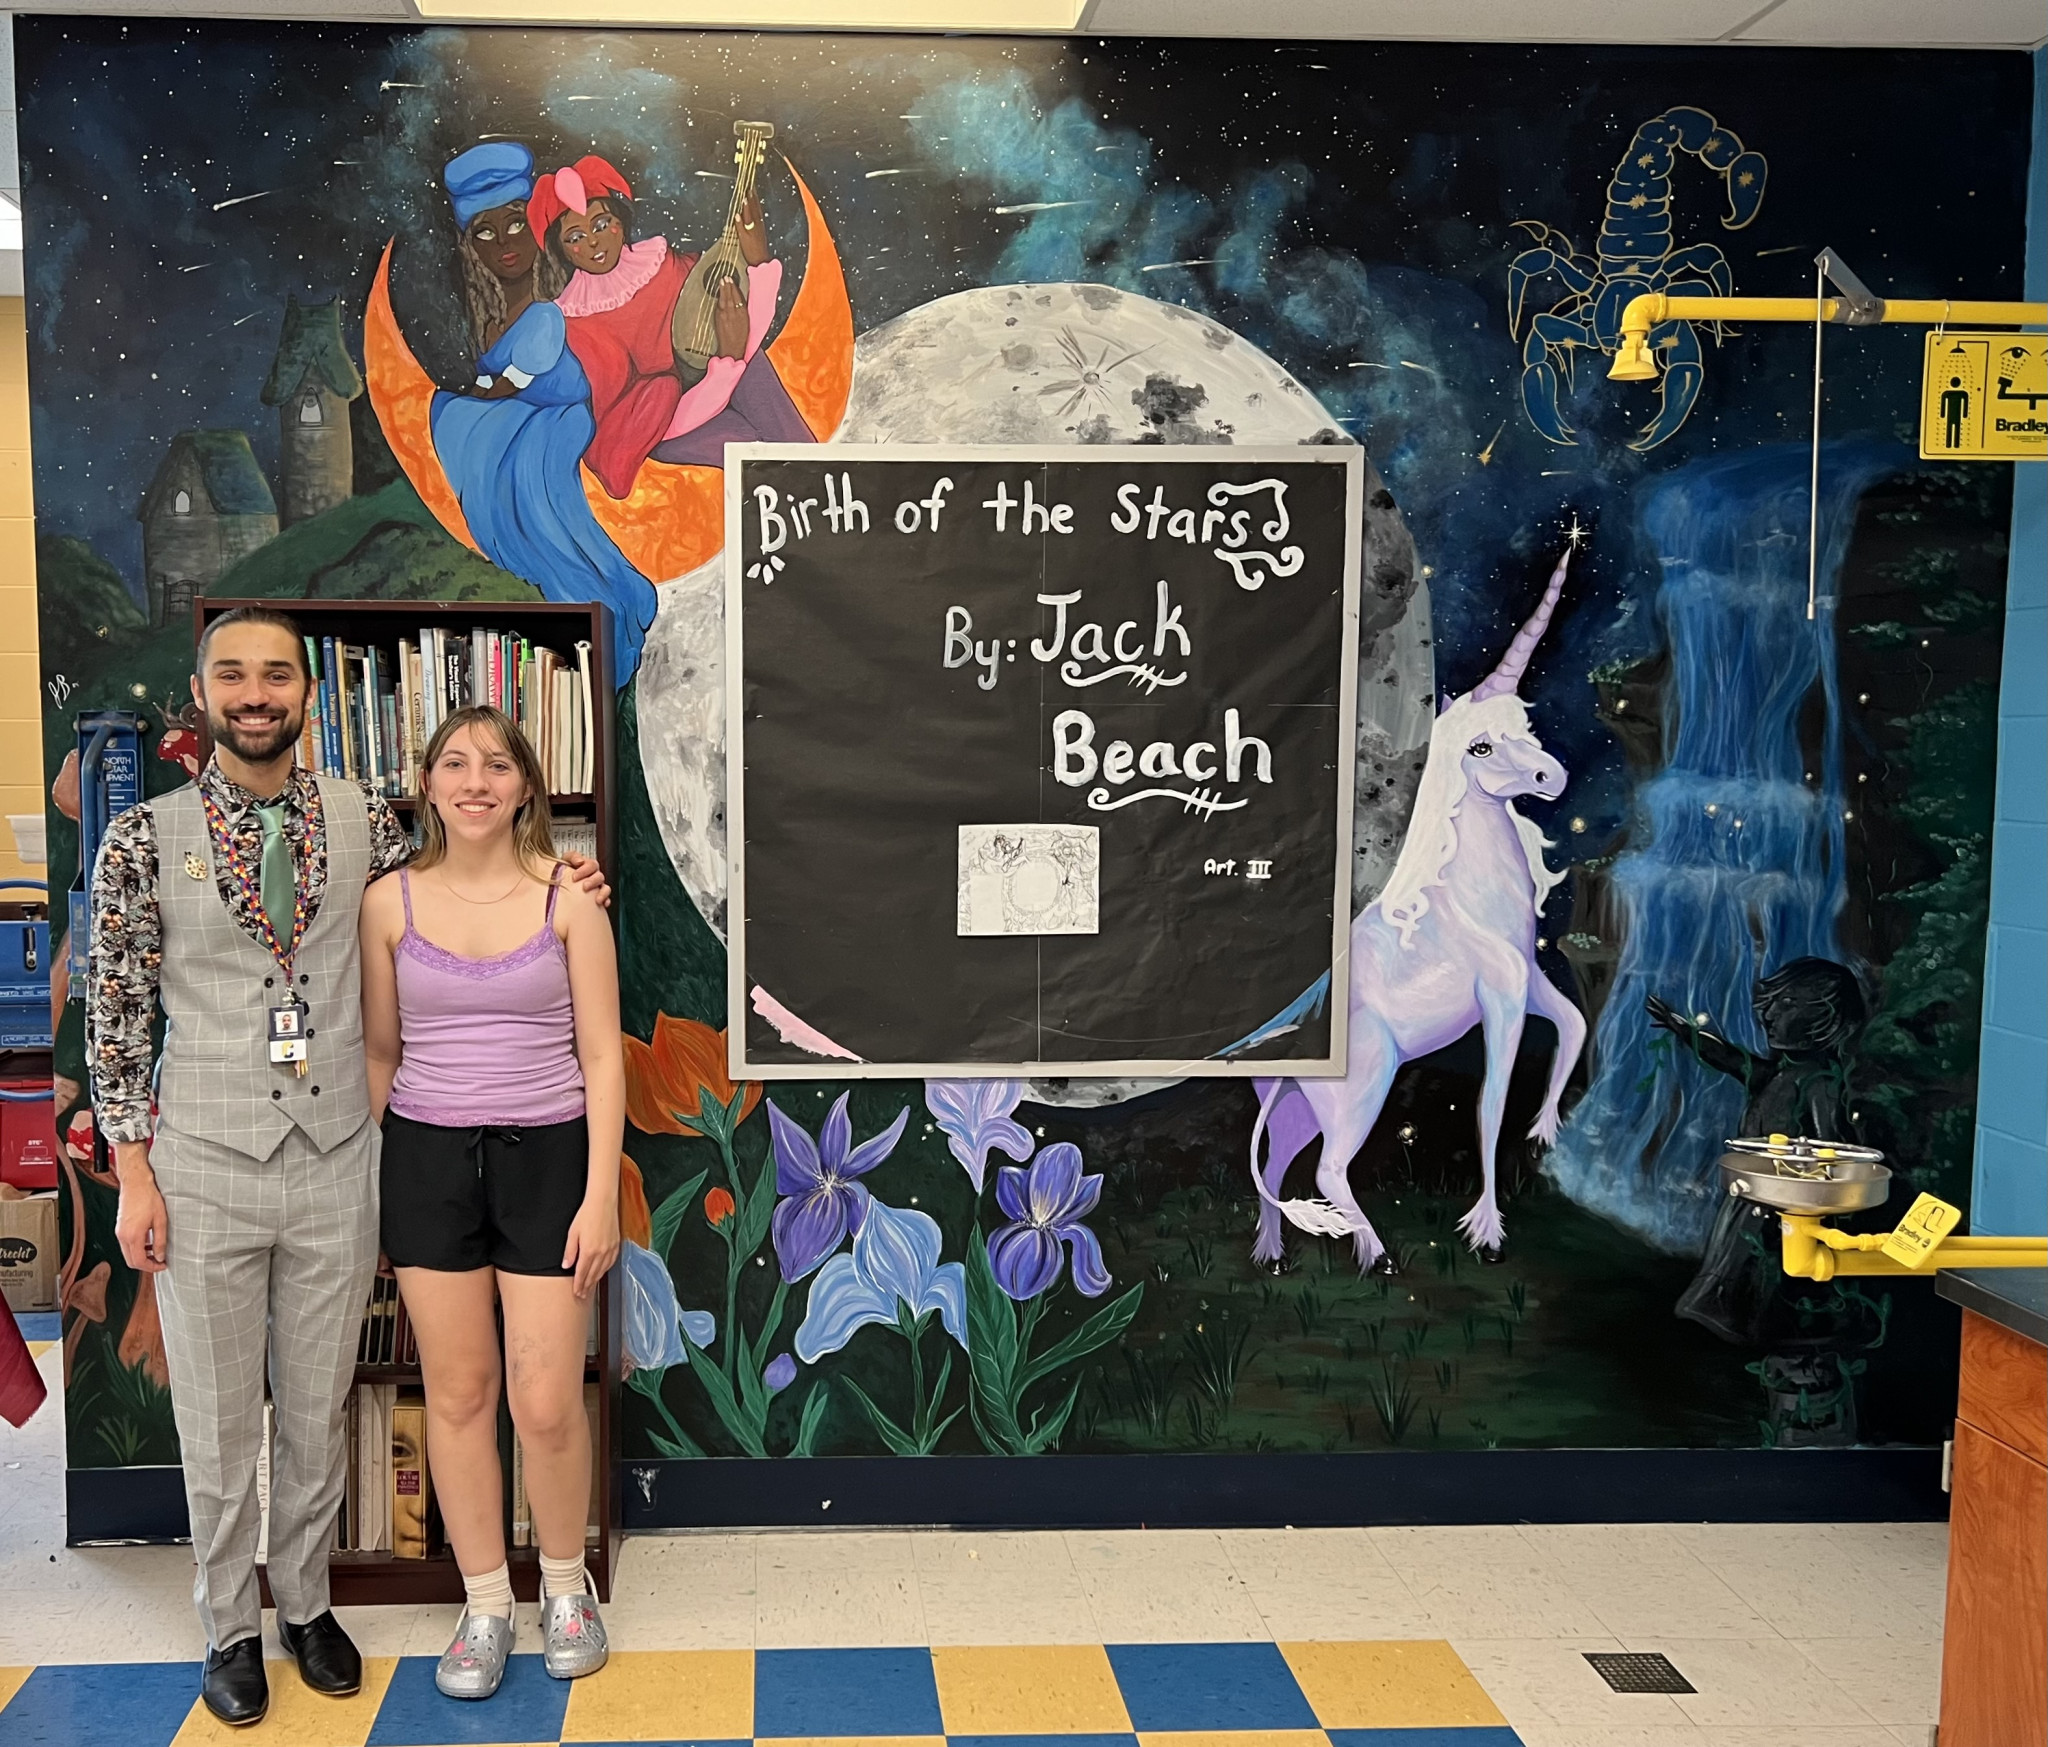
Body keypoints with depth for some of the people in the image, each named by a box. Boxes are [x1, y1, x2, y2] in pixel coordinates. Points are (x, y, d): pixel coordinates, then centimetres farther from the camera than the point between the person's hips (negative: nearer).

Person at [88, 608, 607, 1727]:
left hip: (335, 1163, 2)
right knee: (218, 1418, 11)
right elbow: (114, 1017, -3)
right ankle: (230, 1625, 30)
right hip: (205, 1169, -2)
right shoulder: (146, 838, -5)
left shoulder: (362, 820, 1)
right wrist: (134, 1178, -5)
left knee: (318, 1409, 15)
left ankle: (305, 1603, 34)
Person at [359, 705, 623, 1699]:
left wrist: (601, 1197, -8)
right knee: (457, 1392, 8)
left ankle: (564, 1582, 24)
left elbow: (602, 1057, -3)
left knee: (546, 1402, -2)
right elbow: (378, 1050, 10)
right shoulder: (390, 902, 2)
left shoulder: (567, 899, -3)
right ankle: (484, 1605, 25)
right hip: (427, 1157, 2)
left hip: (546, 1154, -2)